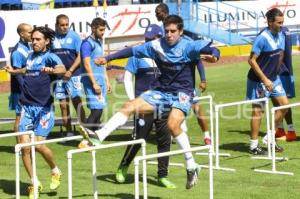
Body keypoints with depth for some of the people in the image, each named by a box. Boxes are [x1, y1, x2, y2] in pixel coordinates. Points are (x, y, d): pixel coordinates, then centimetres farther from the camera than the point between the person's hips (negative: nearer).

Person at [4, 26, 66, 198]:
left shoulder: (50, 57, -7)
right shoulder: (31, 56, 13)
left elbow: (62, 69, -30)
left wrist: (51, 70, -48)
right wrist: (14, 71, 36)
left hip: (43, 108, -6)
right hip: (27, 106, 6)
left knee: (39, 144, -14)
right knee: (25, 145, -3)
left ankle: (55, 171, 14)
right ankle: (34, 183, 11)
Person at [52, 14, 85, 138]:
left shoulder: (74, 36, -4)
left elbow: (80, 56, -6)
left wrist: (70, 71, -15)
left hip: (73, 74, -3)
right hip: (59, 75, 3)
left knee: (76, 101, -11)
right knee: (63, 104, 7)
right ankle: (69, 132, 15)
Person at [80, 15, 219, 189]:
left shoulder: (188, 46, -12)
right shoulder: (156, 45, 0)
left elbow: (206, 47, -28)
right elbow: (133, 50, 7)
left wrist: (214, 54, -51)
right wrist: (108, 58, 8)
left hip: (182, 93, -5)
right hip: (161, 90, 5)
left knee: (173, 125, -27)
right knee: (130, 106, -8)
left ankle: (191, 166, -13)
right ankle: (99, 136, -8)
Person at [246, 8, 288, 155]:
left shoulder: (281, 35, 1)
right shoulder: (262, 38, -22)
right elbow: (252, 60, -21)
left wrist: (276, 72, 14)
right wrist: (265, 79, -22)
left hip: (273, 78, 8)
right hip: (258, 80, -8)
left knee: (284, 104, 4)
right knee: (257, 110, 0)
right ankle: (253, 145, 10)